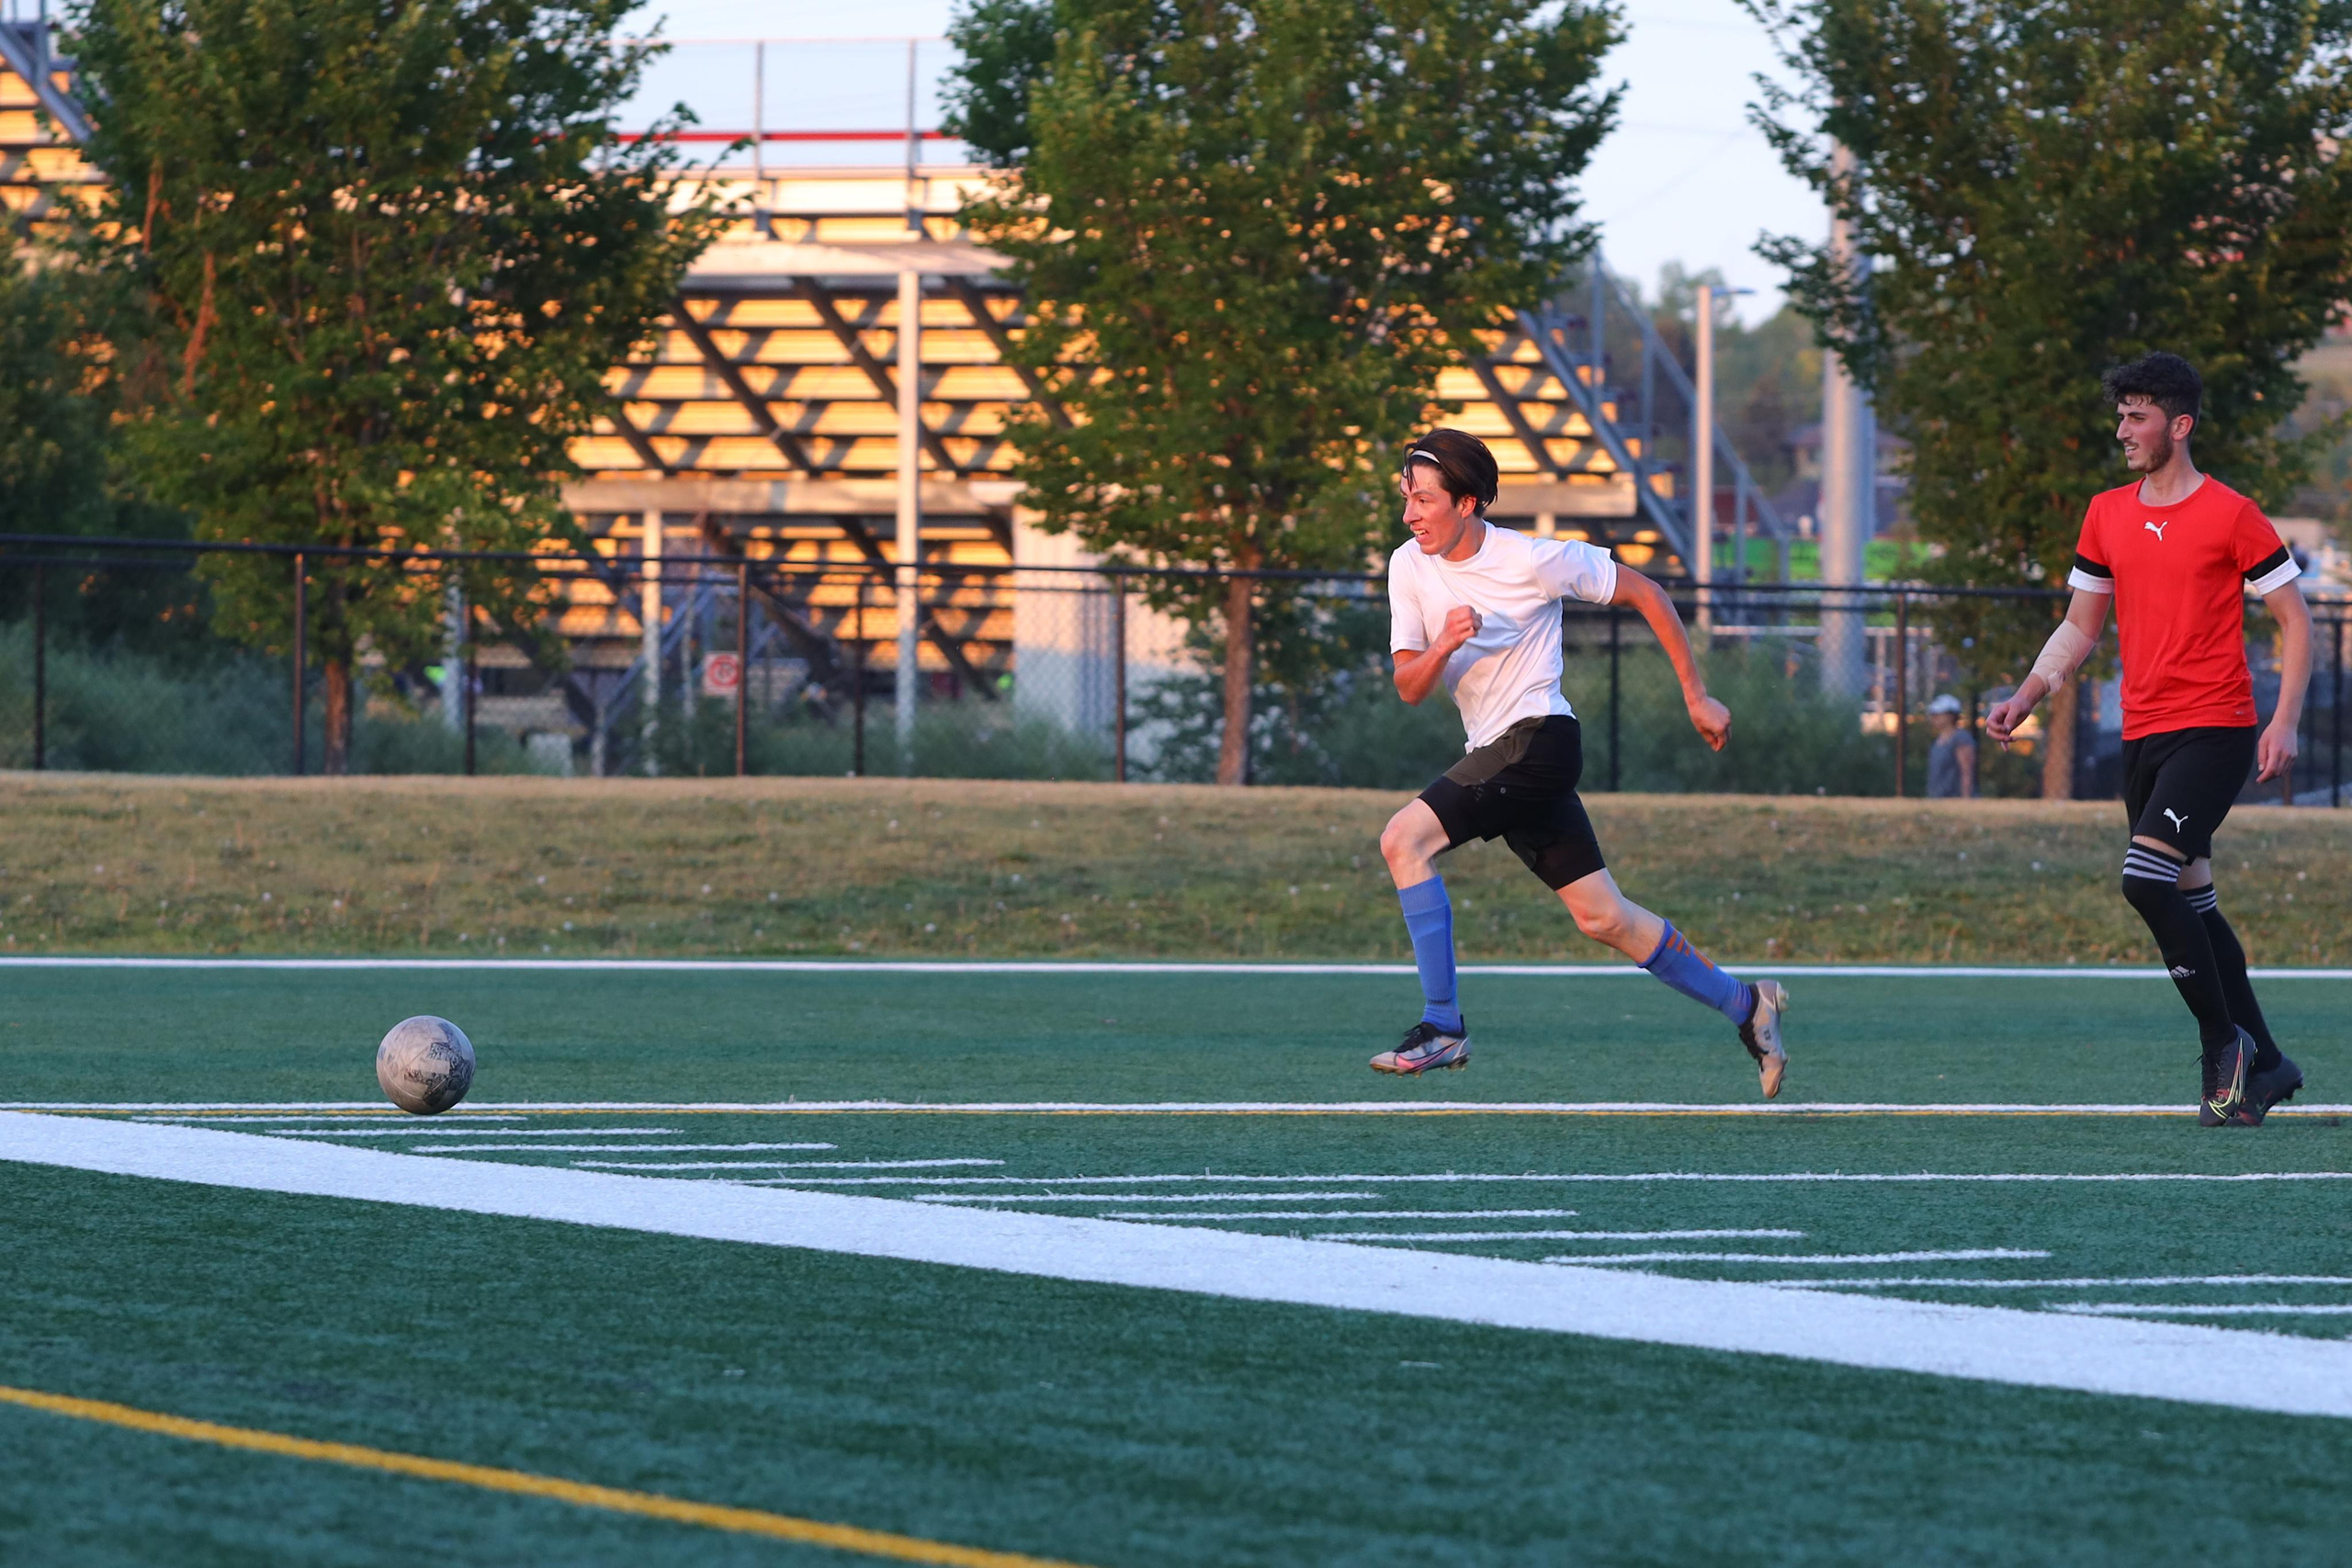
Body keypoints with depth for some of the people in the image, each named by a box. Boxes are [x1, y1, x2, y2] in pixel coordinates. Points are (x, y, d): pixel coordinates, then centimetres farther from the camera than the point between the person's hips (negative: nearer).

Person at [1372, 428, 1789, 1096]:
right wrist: (1444, 646, -23)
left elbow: (1646, 593, -3)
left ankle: (1442, 1026, -19)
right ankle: (1745, 1005, 24)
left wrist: (1697, 698, 1)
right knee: (1604, 918, 9)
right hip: (1492, 753, 7)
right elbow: (1408, 687, 0)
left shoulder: (1534, 560, -14)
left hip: (1539, 739, -7)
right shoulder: (1409, 566, 2)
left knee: (1403, 839, -22)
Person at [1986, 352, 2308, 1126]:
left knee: (2147, 877, -21)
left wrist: (2285, 722, -14)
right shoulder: (2107, 515, 11)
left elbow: (2295, 620, -4)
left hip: (2213, 730, -7)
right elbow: (2079, 627, 18)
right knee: (2191, 901, 9)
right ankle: (2263, 1066, 18)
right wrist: (2025, 697, 4)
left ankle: (2224, 1041, -9)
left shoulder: (2231, 516, -7)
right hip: (2143, 735, 7)